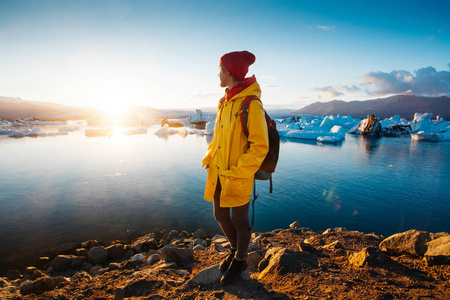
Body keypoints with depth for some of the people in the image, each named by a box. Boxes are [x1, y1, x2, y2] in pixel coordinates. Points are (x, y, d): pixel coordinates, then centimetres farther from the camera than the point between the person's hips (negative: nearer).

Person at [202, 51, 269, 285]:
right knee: (220, 215, 20)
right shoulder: (225, 101, 8)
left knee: (239, 220, 11)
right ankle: (235, 249, 47)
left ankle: (240, 260, 38)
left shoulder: (250, 104, -17)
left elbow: (259, 147, -18)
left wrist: (236, 172, -19)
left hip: (238, 177, -7)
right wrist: (209, 156, 7)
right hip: (219, 174, 8)